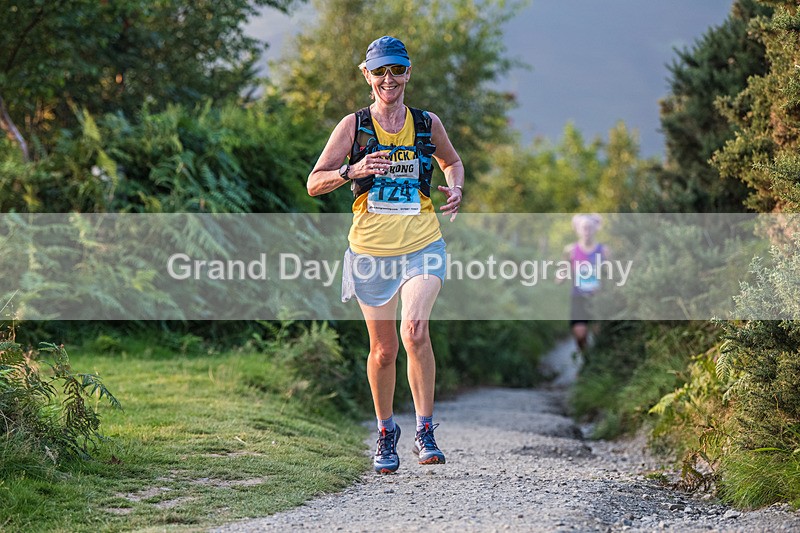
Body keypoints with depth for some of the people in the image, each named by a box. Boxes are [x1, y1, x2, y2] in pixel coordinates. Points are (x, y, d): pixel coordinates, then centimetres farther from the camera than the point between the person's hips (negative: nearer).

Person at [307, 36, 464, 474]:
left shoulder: (428, 124, 6)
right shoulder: (354, 125, 1)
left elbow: (452, 161, 27)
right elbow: (314, 183, -1)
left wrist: (456, 190, 5)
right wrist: (352, 170, -19)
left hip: (422, 246, 0)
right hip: (371, 250, 0)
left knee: (414, 331, -22)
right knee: (383, 349, 7)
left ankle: (424, 431, -12)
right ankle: (385, 434, 28)